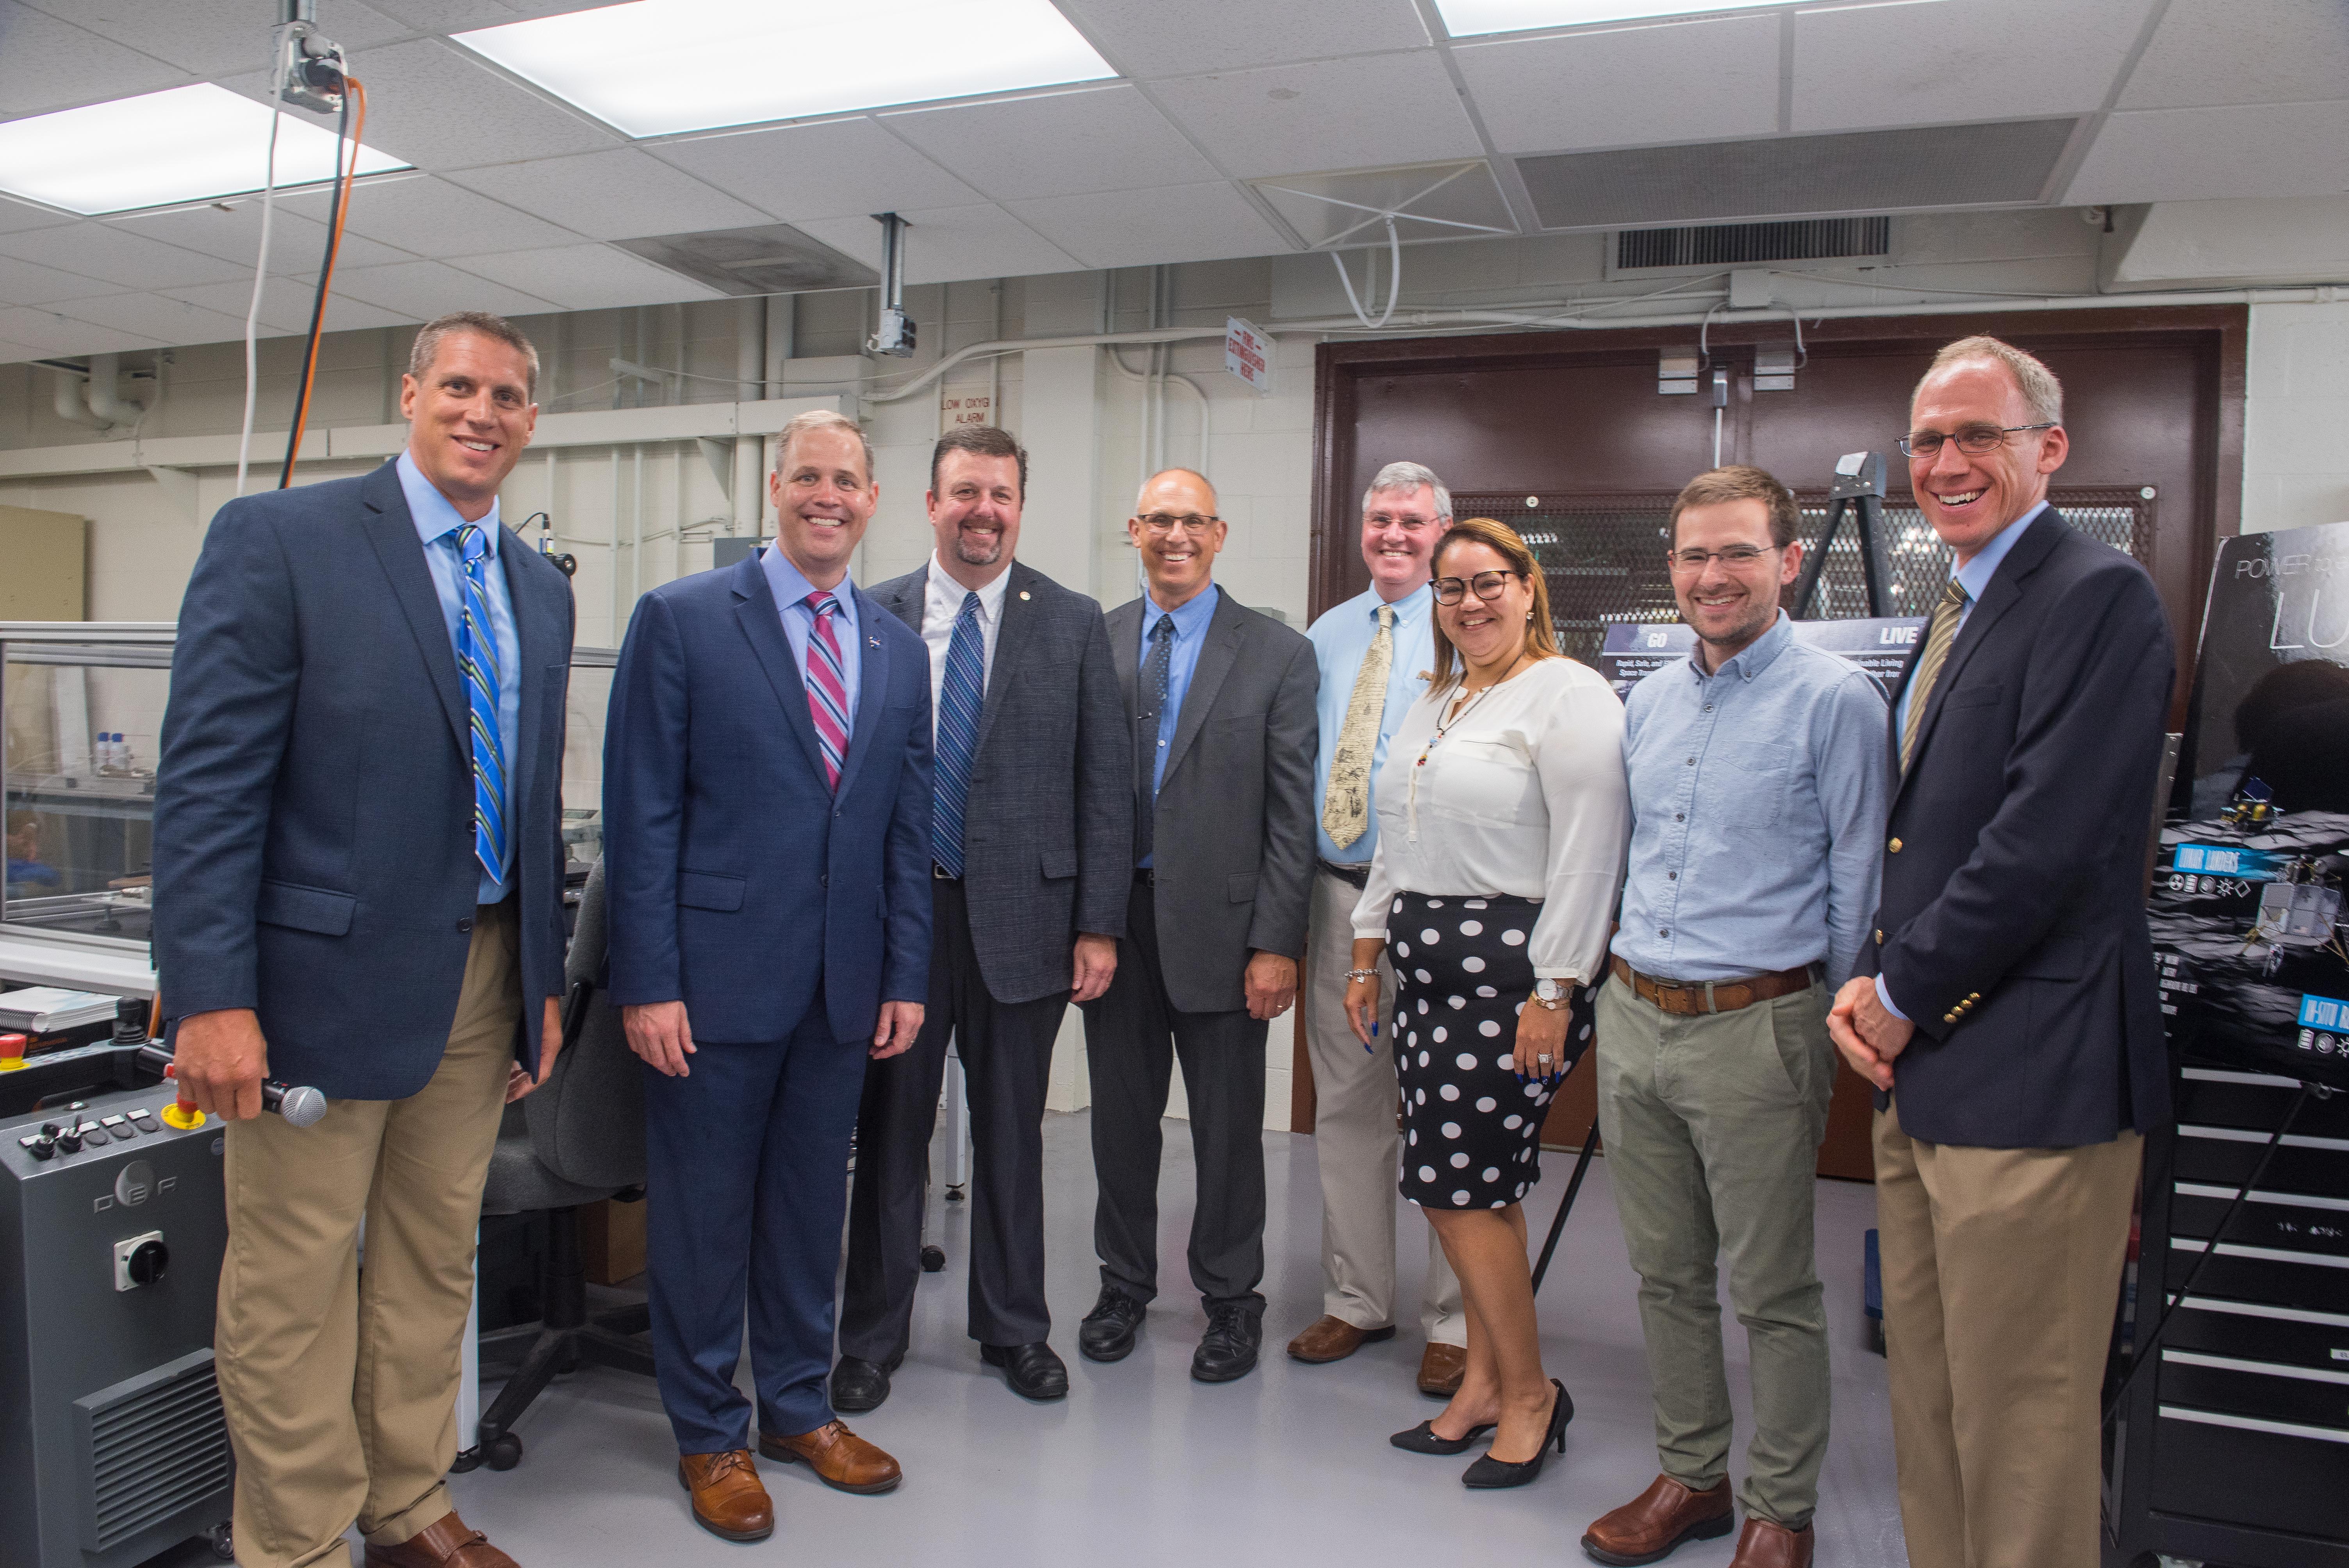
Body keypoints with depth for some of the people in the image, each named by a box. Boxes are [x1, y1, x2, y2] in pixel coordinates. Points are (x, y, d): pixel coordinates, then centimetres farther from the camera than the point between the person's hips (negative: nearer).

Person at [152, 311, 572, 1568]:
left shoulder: (541, 590, 12)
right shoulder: (277, 539, -6)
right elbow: (206, 777, -12)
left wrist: (544, 980, 14)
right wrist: (212, 996, -17)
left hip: (483, 976, 6)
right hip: (327, 973, -6)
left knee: (436, 1261, 17)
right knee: (294, 1278, 6)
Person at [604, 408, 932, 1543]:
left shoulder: (899, 650, 10)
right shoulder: (682, 619, -4)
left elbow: (907, 829, 11)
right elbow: (642, 812, -7)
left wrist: (906, 976, 7)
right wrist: (647, 982, -11)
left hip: (845, 984, 4)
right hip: (715, 974, -4)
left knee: (812, 1204, 16)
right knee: (702, 1214, 8)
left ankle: (798, 1407, 35)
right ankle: (710, 1436, 27)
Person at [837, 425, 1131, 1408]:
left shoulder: (1073, 625, 2)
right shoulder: (871, 618, 3)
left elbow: (1106, 783, 0)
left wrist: (1099, 923, -4)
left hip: (1023, 914, 0)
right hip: (894, 913, 0)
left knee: (1012, 1135, 12)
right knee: (889, 1133, 10)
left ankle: (1015, 1329, 30)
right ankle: (872, 1337, 28)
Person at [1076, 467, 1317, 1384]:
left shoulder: (1277, 654, -2)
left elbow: (1292, 814, -5)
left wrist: (1276, 942, -10)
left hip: (1218, 924, -2)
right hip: (1115, 918, 3)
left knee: (1228, 1126, 8)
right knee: (1121, 1112, 14)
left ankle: (1231, 1299, 27)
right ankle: (1125, 1283, 34)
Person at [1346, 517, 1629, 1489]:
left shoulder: (1568, 695, -9)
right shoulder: (1434, 703, 17)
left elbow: (1588, 853, -15)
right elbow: (1395, 842, 20)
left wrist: (1554, 992, -18)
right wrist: (1368, 953, 17)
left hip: (1512, 970, -8)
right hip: (1428, 968, 8)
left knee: (1458, 1187, -4)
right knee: (1479, 1187, 12)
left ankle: (1528, 1392, 14)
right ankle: (1486, 1384, 24)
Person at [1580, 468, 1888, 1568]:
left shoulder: (1834, 699, -9)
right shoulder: (1649, 701, 11)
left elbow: (1857, 887, -7)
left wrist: (1834, 1025, -5)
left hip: (1755, 1027, -6)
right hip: (1634, 1020, 6)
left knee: (1773, 1295, 6)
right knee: (1666, 1276, 16)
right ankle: (1691, 1477, 33)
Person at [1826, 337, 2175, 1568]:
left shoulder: (2098, 596, -12)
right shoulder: (1955, 613, 17)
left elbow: (2047, 843, -21)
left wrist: (1900, 995, -11)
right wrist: (1872, 981, 5)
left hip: (2029, 1079, -9)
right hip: (1920, 1071, 9)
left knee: (2019, 1427, 4)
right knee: (1927, 1408, 18)